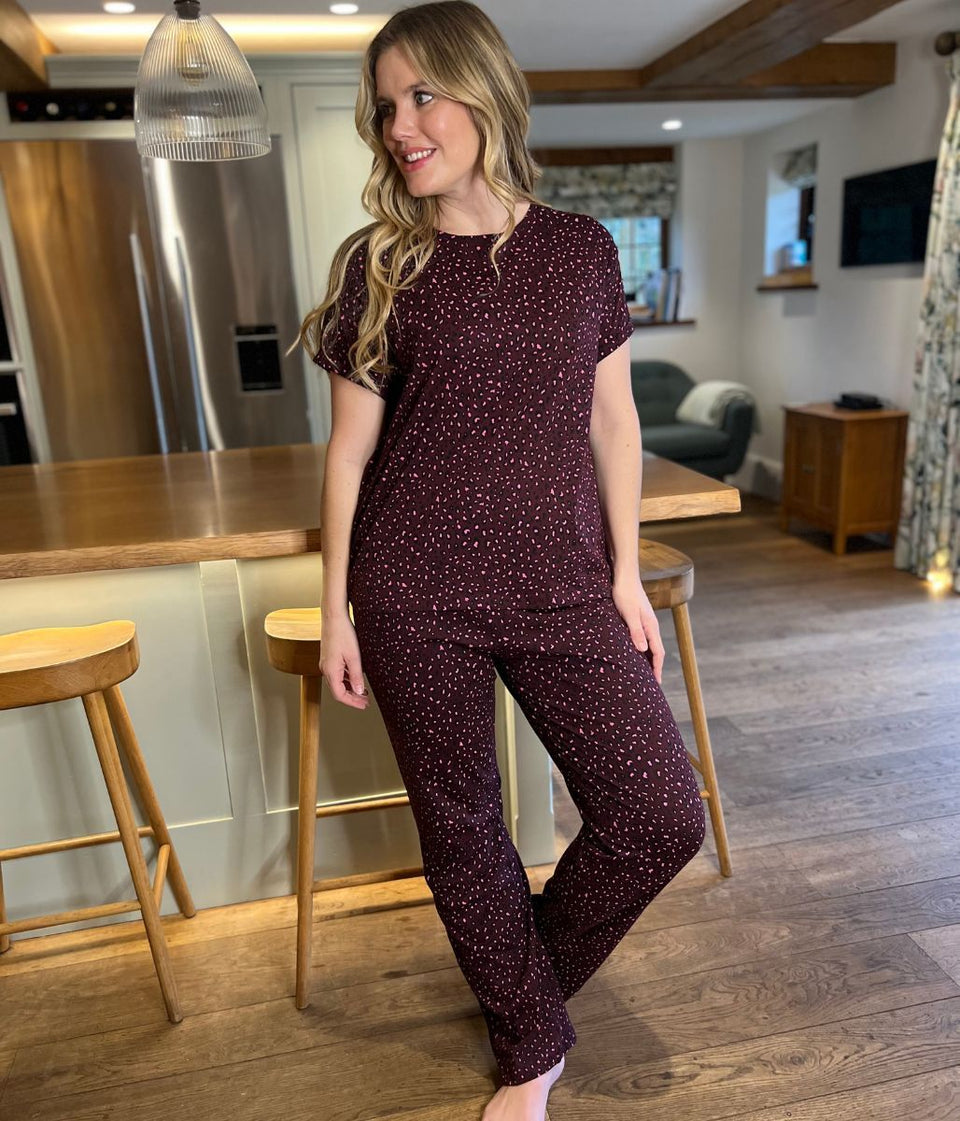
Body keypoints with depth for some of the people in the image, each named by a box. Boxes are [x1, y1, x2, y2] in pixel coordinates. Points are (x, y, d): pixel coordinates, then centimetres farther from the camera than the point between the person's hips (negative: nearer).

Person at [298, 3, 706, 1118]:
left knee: (662, 817, -1)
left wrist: (625, 576, 6)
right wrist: (336, 611, 2)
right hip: (414, 596, -1)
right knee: (460, 828, 9)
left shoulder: (581, 248, 6)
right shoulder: (377, 264, 2)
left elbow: (612, 420, 9)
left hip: (560, 586, 2)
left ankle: (530, 976, 31)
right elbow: (349, 449, 3)